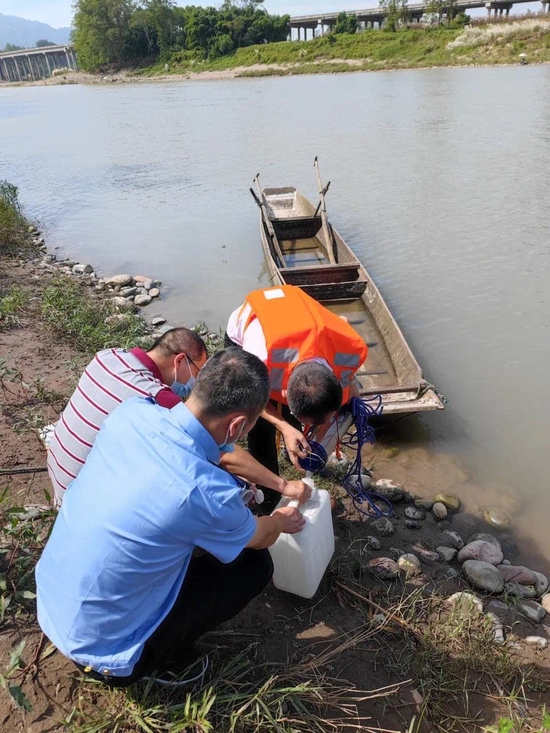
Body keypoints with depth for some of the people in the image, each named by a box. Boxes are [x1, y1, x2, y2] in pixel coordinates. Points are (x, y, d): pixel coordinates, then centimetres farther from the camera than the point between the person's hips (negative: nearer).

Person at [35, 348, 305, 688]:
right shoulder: (207, 491, -31)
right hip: (102, 651, -6)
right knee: (255, 565, 0)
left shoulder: (131, 411, -14)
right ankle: (159, 661, 11)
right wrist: (282, 522, 18)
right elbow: (259, 538, -6)